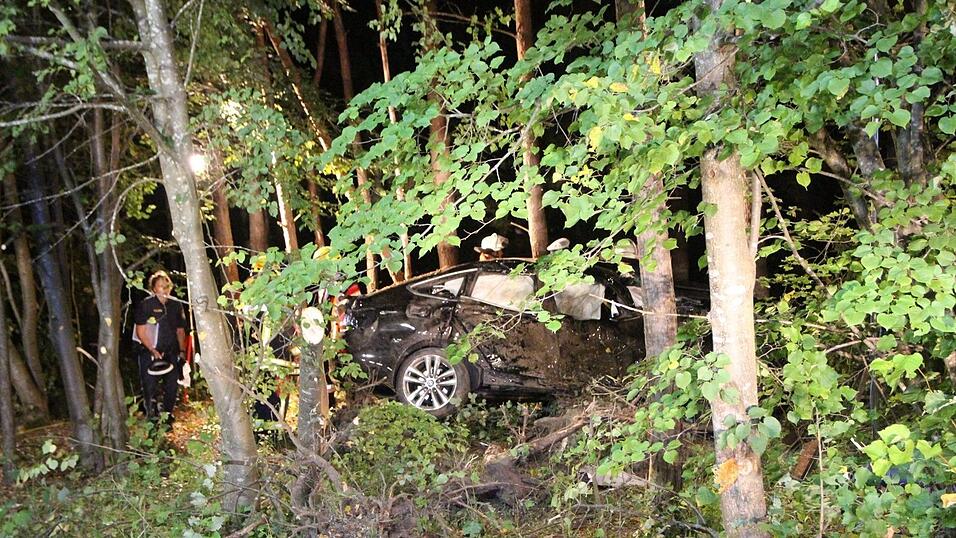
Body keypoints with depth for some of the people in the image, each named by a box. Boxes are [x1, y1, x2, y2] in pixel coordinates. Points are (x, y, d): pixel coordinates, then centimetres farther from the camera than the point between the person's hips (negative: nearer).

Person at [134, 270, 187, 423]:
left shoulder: (176, 305, 8)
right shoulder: (146, 305, -5)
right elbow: (141, 331, -6)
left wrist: (182, 351, 7)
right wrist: (153, 350, -14)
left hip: (171, 353, 4)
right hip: (150, 353, -4)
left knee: (172, 386, 7)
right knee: (150, 387, -2)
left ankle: (168, 415, 23)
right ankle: (152, 419, 10)